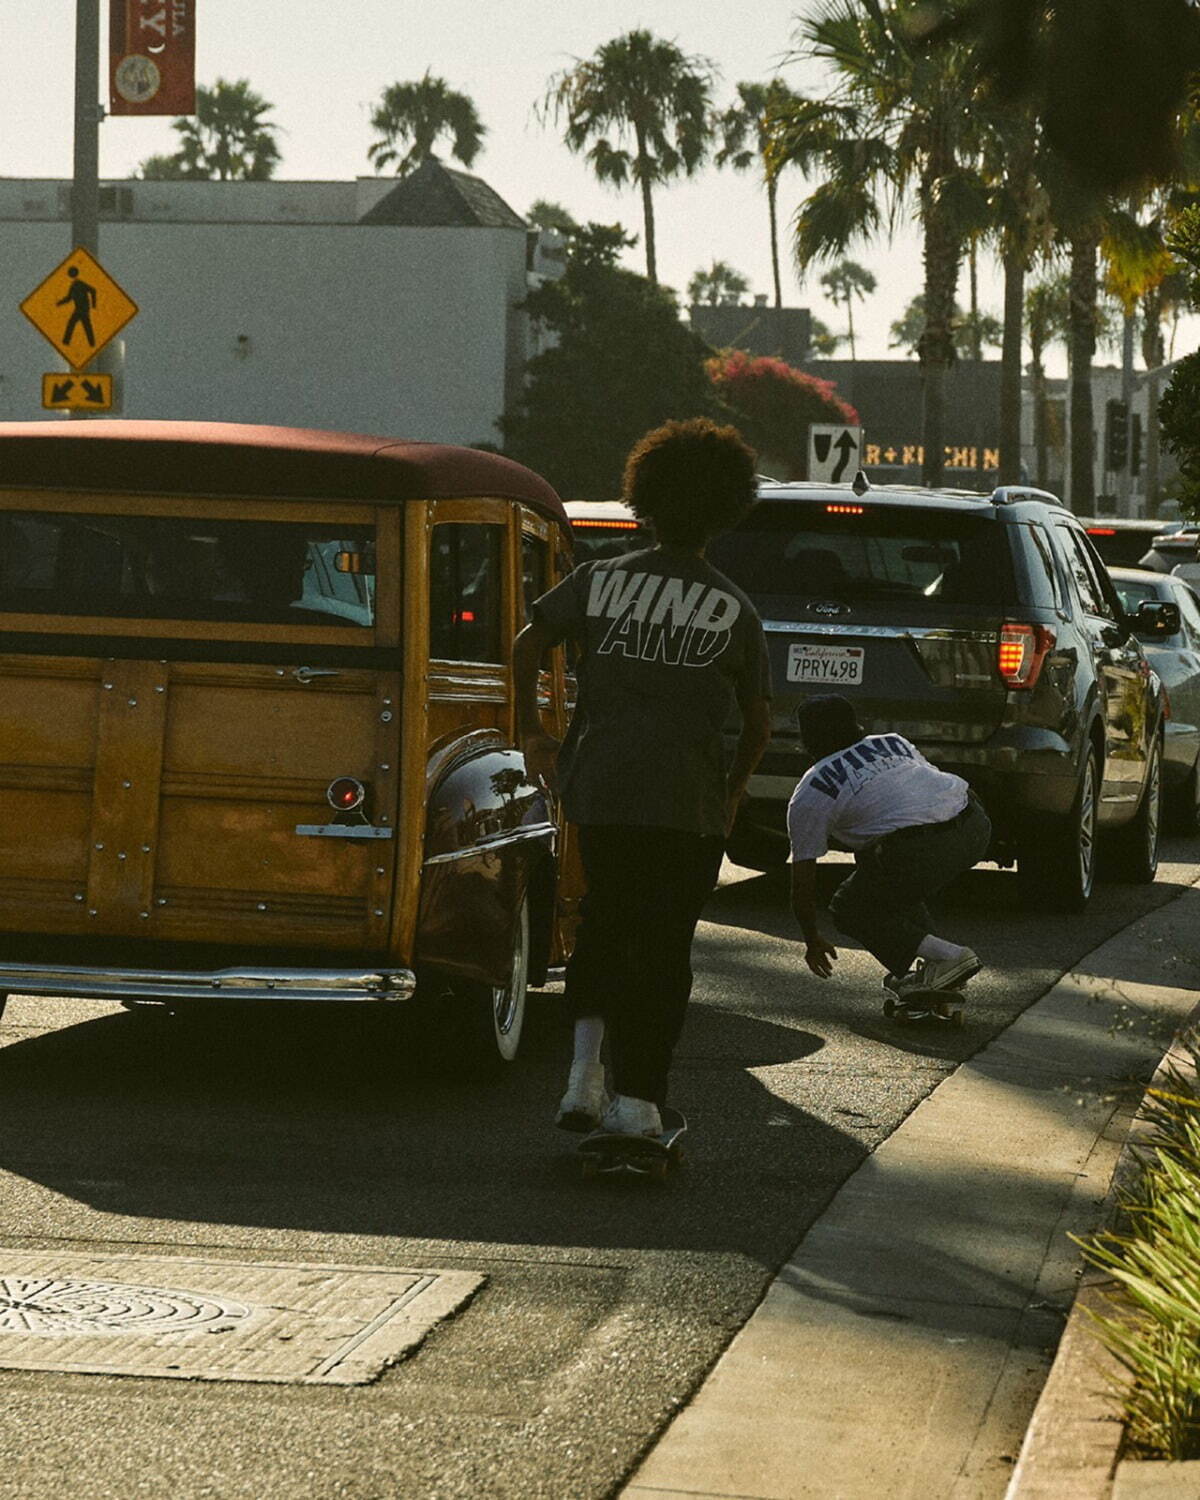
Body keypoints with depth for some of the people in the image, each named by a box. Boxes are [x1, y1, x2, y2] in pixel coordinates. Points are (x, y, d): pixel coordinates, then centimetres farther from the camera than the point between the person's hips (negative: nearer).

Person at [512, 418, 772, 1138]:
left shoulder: (603, 578, 4)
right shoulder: (735, 610, 2)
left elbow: (529, 643, 3)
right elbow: (760, 722, 6)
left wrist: (532, 732, 14)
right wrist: (730, 793, 21)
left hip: (598, 783, 2)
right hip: (688, 799, -2)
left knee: (604, 918, 20)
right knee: (663, 944, 5)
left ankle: (587, 1064, 6)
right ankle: (637, 1097, 1)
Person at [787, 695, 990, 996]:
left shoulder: (809, 794, 12)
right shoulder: (896, 743, 28)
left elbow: (802, 883, 15)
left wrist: (813, 942, 30)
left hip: (918, 853, -7)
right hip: (975, 828, 7)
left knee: (850, 909, 15)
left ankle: (945, 957, -1)